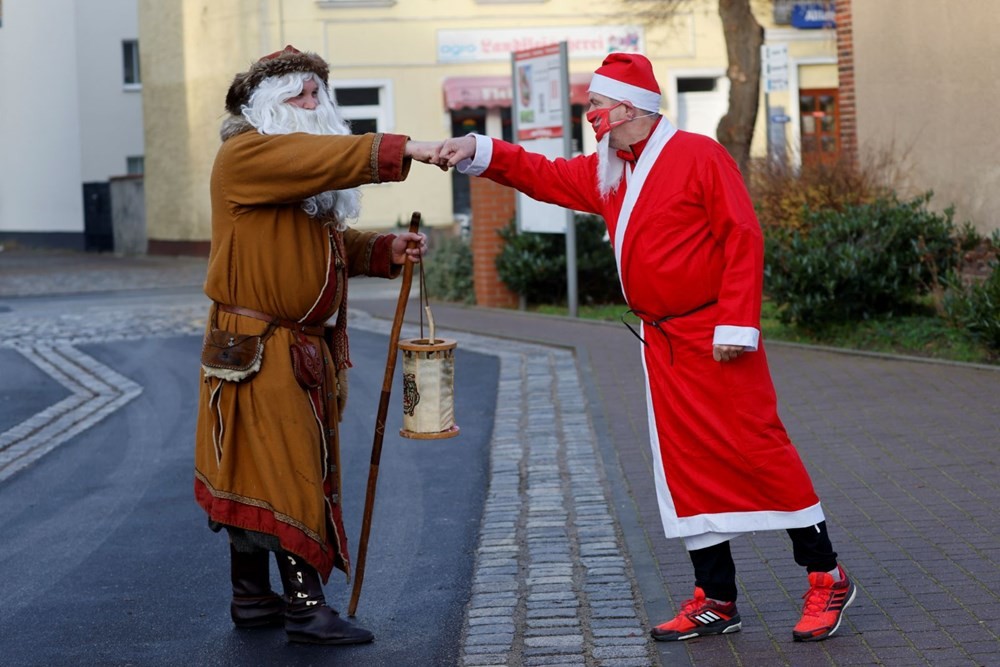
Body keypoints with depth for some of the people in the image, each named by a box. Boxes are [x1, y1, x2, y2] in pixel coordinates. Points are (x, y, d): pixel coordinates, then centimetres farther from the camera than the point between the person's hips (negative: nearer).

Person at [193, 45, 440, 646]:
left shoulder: (308, 172, 20)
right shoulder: (246, 154, -11)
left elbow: (328, 241, 19)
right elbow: (323, 157, -26)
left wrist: (385, 249, 1)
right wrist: (405, 151, -32)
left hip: (306, 350, 9)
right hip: (259, 348, -9)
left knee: (254, 474, 13)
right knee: (289, 468, -10)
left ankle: (254, 600, 20)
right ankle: (306, 607, -8)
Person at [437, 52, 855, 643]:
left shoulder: (699, 156, -10)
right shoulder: (607, 172, 13)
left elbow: (743, 240, -15)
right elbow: (545, 176, 18)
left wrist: (736, 326, -19)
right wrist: (478, 152, 5)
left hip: (715, 339, -7)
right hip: (661, 343, 8)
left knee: (757, 449, -7)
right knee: (686, 466, 6)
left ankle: (827, 580, 5)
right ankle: (716, 600, 13)